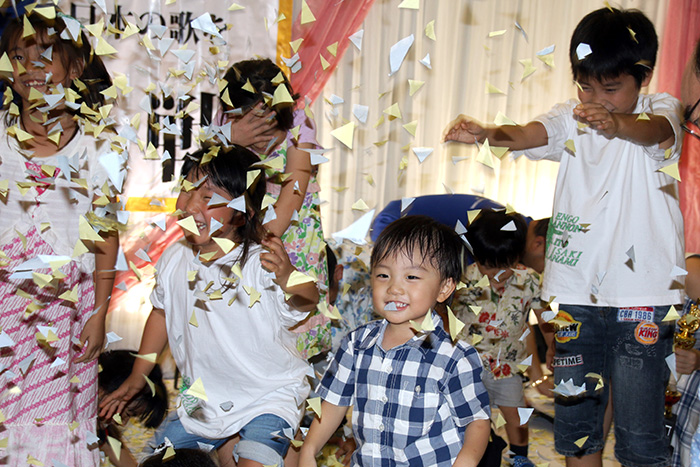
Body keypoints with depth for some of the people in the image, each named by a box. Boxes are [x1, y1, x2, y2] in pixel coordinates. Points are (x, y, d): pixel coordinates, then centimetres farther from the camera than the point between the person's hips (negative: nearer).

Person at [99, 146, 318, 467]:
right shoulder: (175, 258, -5)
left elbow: (308, 303, -33)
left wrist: (288, 278, -56)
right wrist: (136, 378, 18)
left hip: (268, 396, -6)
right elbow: (162, 312, 10)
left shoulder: (261, 263, -23)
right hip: (202, 399, 6)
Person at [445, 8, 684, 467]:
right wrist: (484, 133, -34)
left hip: (641, 294, -4)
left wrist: (616, 125, -48)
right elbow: (528, 134, -12)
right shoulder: (571, 119, 7)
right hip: (575, 291, 4)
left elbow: (655, 132, -25)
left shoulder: (661, 110, -1)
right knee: (574, 417, 14)